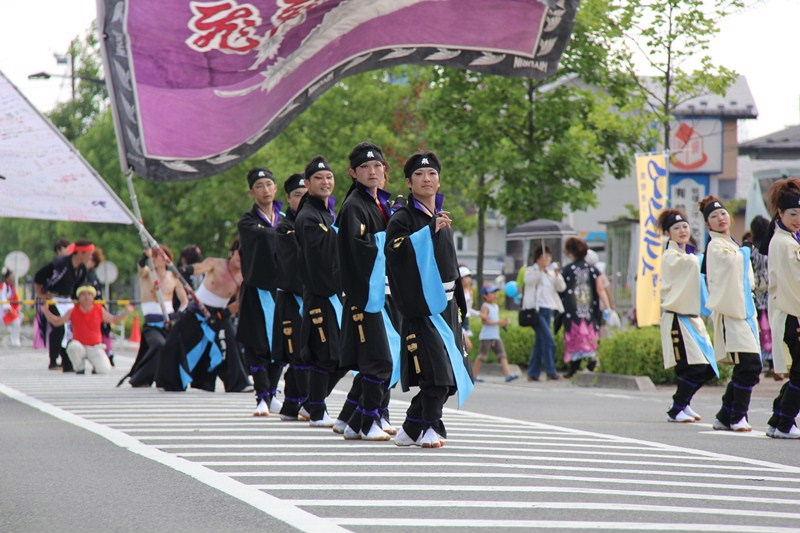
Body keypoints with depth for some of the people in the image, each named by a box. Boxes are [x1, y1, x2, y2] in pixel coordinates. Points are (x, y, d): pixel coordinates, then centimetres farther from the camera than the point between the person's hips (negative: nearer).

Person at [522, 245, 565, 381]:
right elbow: (529, 280, -20)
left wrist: (557, 275, -12)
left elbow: (561, 288, 6)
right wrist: (540, 269, -31)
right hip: (536, 309, -6)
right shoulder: (531, 271, 3)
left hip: (548, 309, 6)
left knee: (541, 342, 8)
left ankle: (533, 373, 13)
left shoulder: (551, 272, 18)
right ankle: (551, 371, -16)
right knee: (549, 340, -17)